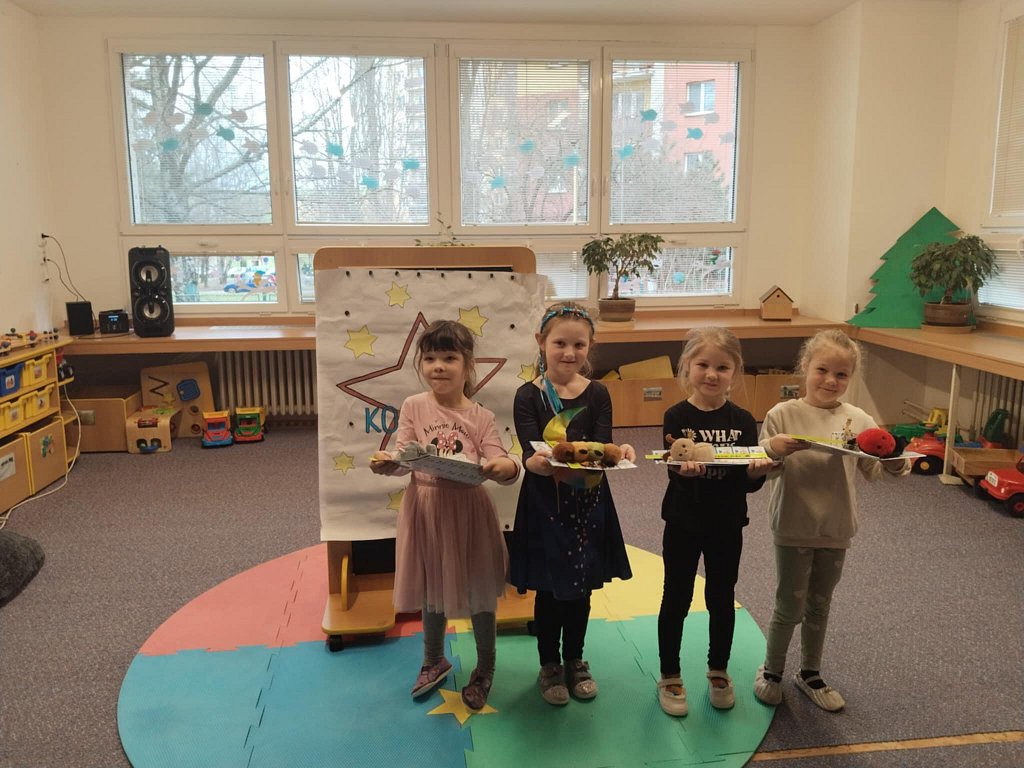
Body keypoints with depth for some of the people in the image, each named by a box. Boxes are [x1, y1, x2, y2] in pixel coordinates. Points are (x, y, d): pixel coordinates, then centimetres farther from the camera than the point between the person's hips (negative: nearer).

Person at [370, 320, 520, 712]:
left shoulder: (481, 417, -7)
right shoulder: (413, 407, -4)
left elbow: (503, 468, -12)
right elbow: (404, 459, -7)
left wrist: (503, 466, -35)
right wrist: (386, 463, -28)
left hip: (469, 511, -1)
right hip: (427, 509, 2)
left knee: (479, 592, 13)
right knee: (433, 590, 20)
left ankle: (485, 669, 38)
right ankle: (434, 660, 46)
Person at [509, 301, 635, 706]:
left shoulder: (597, 394, -2)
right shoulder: (528, 396, -9)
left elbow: (602, 447, -11)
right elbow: (529, 450, -20)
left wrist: (618, 453, -34)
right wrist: (538, 462, -42)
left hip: (588, 503, 3)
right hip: (545, 504, -2)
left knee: (581, 588, 17)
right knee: (548, 589, 12)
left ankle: (575, 660, 39)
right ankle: (549, 664, 34)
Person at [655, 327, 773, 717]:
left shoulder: (743, 421, -4)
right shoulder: (677, 417, -11)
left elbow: (751, 482, -6)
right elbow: (674, 471, -19)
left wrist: (758, 471, -28)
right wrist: (685, 469, -42)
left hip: (727, 526, 2)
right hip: (683, 524, -2)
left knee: (722, 599, 17)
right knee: (676, 600, 10)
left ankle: (718, 671, 38)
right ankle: (669, 676, 28)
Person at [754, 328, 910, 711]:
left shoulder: (858, 420, -3)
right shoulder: (783, 415, -11)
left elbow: (875, 470, -1)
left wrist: (895, 459, -21)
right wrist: (772, 449, -29)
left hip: (836, 529, 3)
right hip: (794, 526, -3)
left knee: (819, 605, 19)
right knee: (790, 606, 7)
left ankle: (810, 673, 38)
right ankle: (771, 671, 31)